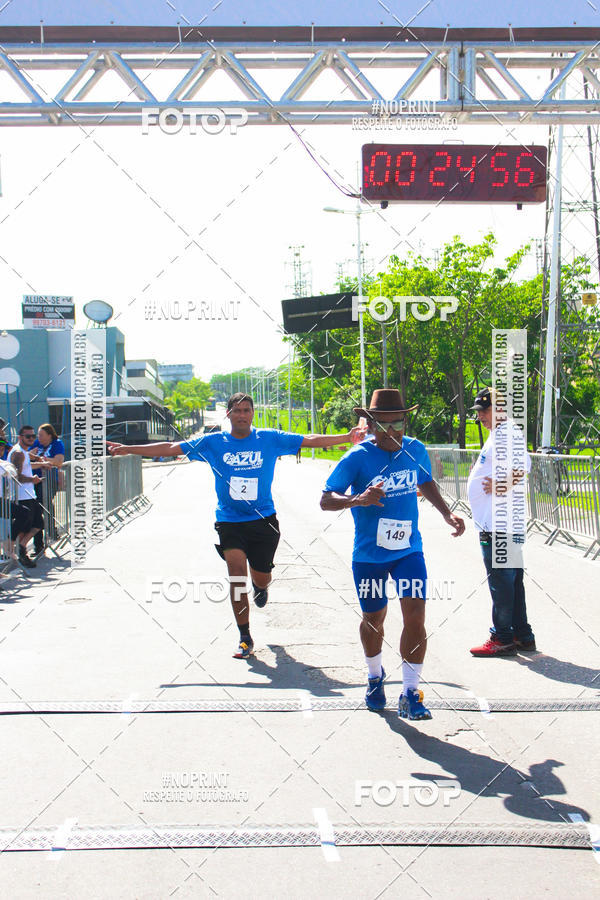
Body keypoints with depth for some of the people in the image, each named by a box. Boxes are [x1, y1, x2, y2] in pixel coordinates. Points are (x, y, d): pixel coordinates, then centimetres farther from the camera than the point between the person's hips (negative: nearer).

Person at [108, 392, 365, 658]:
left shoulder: (270, 439, 0)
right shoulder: (213, 443, 0)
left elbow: (309, 440, 0)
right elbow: (171, 448, 0)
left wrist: (347, 437, -7)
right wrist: (127, 449, -3)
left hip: (263, 520, 1)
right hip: (229, 522, -1)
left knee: (261, 578, 9)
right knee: (237, 575, -13)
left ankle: (260, 587, 50)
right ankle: (244, 638, -1)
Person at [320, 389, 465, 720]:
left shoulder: (416, 450, -2)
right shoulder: (356, 458, -16)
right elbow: (326, 500, -18)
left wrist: (447, 513, 6)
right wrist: (358, 499, -36)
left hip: (409, 550, 2)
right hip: (369, 555, -2)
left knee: (415, 619, -10)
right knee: (373, 620, 14)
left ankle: (410, 694, 1)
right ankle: (375, 676, 43)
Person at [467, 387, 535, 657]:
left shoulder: (507, 434, -14)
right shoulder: (500, 433, 19)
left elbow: (522, 467, -27)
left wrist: (502, 487, -20)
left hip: (498, 523, -11)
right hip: (495, 522, 11)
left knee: (501, 580, -5)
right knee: (511, 580, 14)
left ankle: (503, 638, 2)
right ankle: (522, 635, 21)